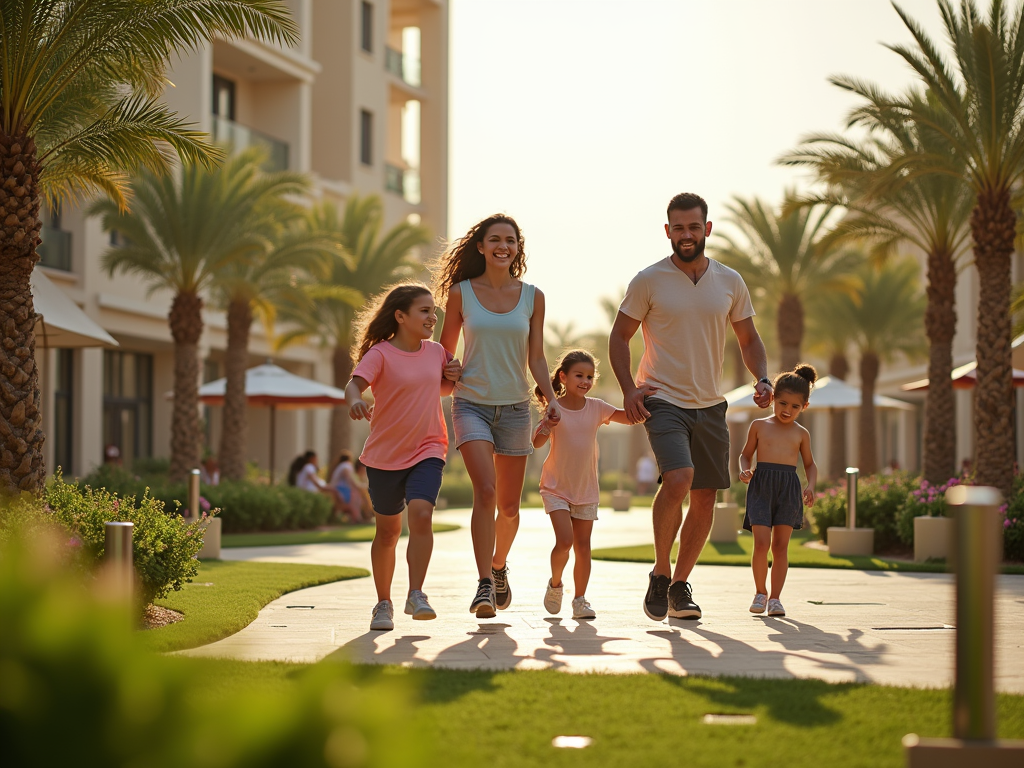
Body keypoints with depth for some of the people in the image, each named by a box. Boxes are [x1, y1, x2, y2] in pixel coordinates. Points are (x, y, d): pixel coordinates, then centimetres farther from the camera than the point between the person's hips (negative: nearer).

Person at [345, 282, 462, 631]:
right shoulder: (380, 354, -11)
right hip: (385, 455, -2)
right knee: (388, 530, 9)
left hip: (427, 450, 2)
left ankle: (416, 595, -17)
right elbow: (354, 383, -27)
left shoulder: (436, 352, 4)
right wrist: (355, 400, -50)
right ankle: (384, 603, 23)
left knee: (421, 514, -22)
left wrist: (454, 377, 0)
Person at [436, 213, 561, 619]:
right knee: (485, 490, -21)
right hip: (472, 404, -2)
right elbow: (445, 353, 10)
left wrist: (551, 398, -4)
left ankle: (499, 565, 37)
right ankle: (484, 585, -20)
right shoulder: (461, 293, 1)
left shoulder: (532, 297, 5)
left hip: (515, 407, 2)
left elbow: (536, 358, 8)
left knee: (509, 504, 9)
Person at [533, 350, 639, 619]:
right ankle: (555, 584, 12)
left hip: (586, 489, 3)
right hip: (556, 488, -3)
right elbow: (537, 443, -17)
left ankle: (580, 600, 14)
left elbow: (629, 417, -7)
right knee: (565, 541, -15)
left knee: (583, 546, 4)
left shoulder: (596, 407, -1)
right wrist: (546, 427, -37)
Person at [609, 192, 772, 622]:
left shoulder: (730, 282, 6)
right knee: (678, 479, -24)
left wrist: (761, 379, -2)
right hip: (662, 401, -4)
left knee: (705, 497, 5)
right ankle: (660, 574, -6)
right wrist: (628, 388, -12)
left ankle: (679, 585, 20)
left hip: (710, 405, 4)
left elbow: (748, 337, 16)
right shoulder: (649, 281, -4)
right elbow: (619, 336, 2)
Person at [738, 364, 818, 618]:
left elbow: (809, 464, 20)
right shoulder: (759, 426, 9)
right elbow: (746, 454, 17)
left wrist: (810, 486, 2)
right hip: (761, 485, -1)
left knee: (780, 545, 0)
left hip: (789, 487, 1)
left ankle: (775, 597, 7)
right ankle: (760, 592, 7)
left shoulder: (801, 433, 11)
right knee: (761, 543, -12)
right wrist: (744, 471, -4)